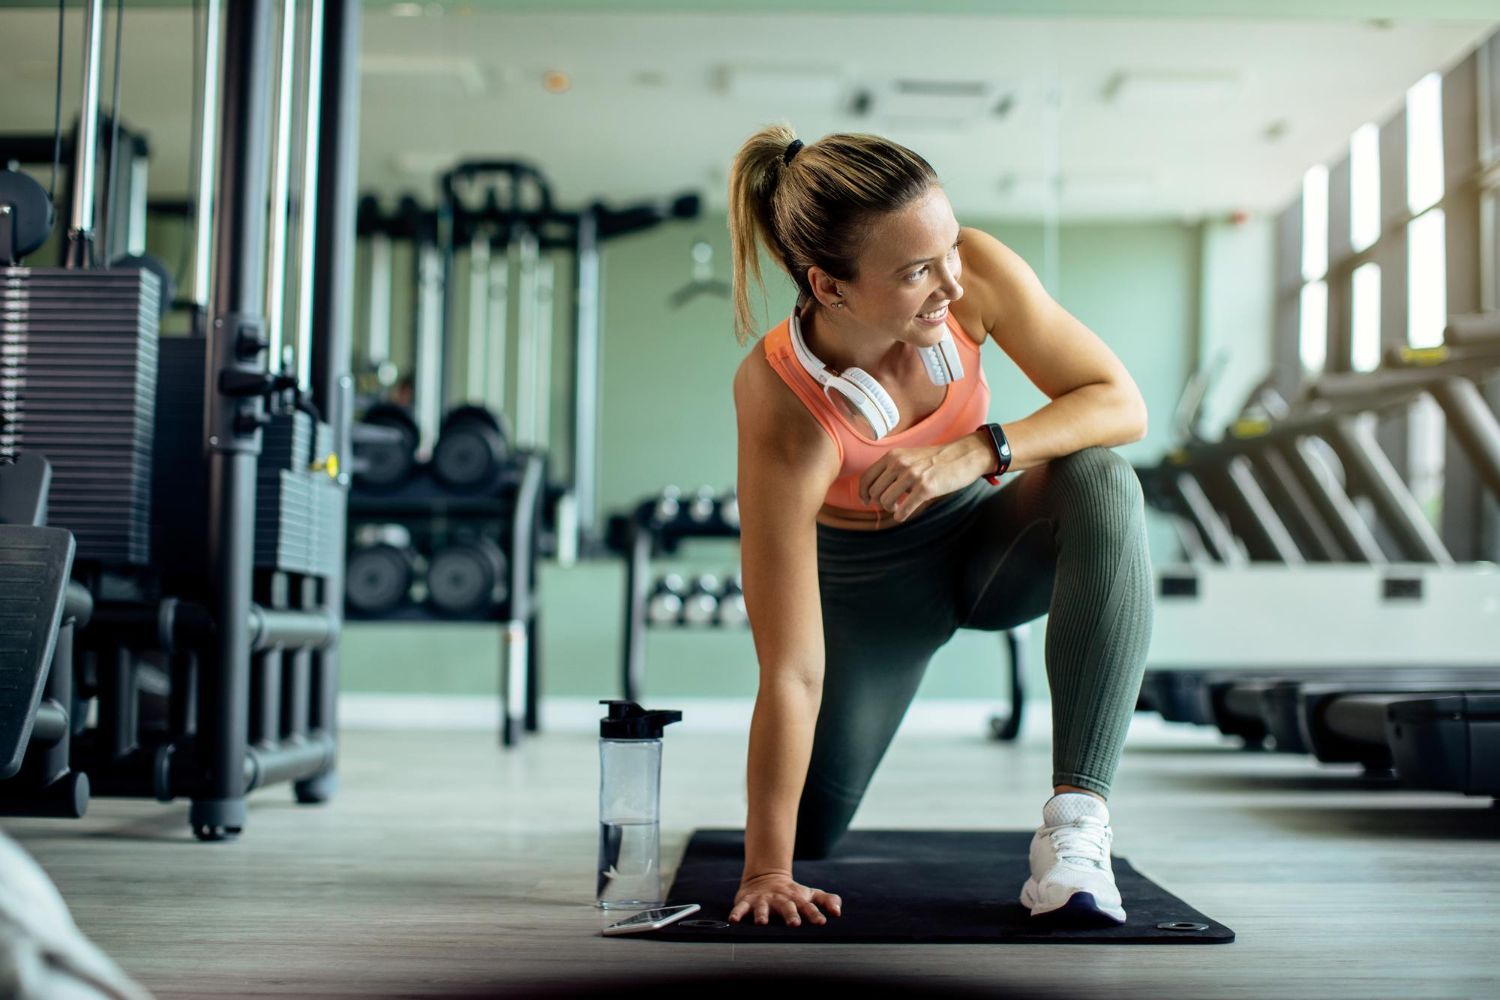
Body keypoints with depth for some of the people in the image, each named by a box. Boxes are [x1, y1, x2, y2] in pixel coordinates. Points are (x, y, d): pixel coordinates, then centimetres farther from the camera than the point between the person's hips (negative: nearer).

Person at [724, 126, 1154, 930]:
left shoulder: (977, 274, -28)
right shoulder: (784, 410, -36)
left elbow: (1122, 404, -21)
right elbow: (789, 672, -33)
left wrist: (975, 454, -37)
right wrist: (766, 871, -29)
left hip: (987, 537, 2)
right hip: (869, 581, -2)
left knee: (1100, 481, -31)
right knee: (806, 833, -5)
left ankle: (1076, 823, -31)